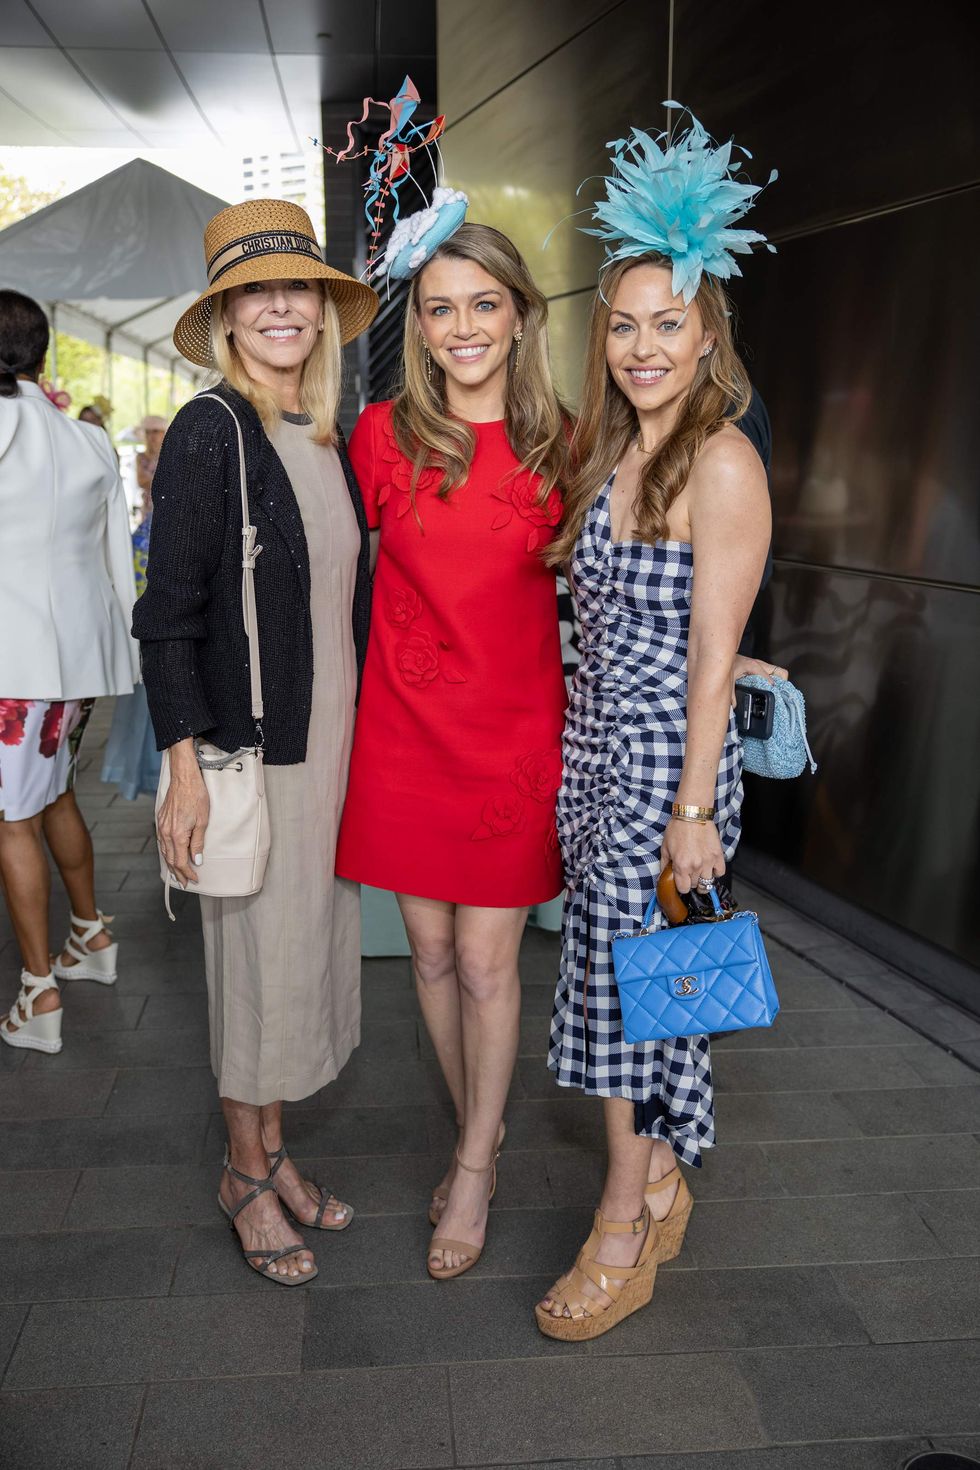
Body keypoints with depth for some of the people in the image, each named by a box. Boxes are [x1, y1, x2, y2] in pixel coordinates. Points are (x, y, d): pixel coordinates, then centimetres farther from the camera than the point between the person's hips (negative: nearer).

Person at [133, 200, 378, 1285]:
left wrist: (361, 734, 14)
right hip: (250, 745, -6)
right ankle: (245, 1172, 27)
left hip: (332, 741, 7)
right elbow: (168, 614, -12)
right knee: (258, 951, 5)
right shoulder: (209, 433, -10)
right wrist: (184, 769, -17)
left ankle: (272, 1149, 34)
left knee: (308, 944, 14)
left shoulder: (331, 441, 10)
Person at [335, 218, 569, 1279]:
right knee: (431, 952, 12)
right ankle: (480, 1131, 36)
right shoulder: (384, 433, 0)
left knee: (485, 961, 4)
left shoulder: (556, 443, 0)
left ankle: (474, 1169, 26)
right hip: (406, 729, 1)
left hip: (514, 730, -1)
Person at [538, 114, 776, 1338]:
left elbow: (713, 654, -16)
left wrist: (695, 808, -16)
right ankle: (661, 1186, 34)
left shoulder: (722, 461, -14)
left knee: (634, 979, 1)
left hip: (667, 751, -7)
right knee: (615, 974, 14)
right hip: (593, 738, 7)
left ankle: (624, 1235, 20)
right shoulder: (605, 452, 10)